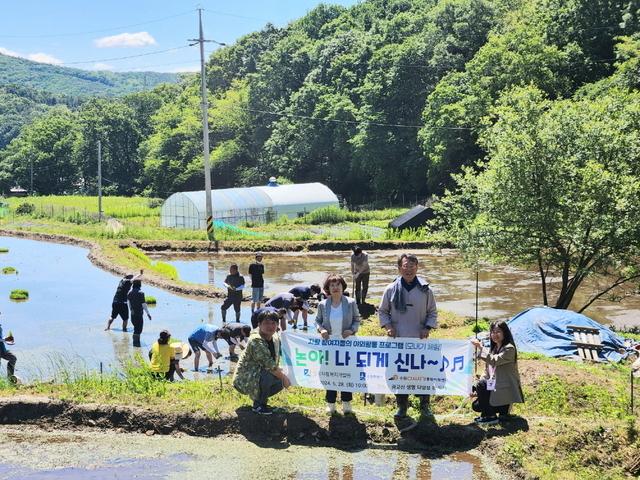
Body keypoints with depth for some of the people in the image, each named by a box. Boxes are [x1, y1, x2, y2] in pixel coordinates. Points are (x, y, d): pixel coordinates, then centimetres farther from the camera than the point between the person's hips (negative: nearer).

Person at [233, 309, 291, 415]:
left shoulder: (276, 339, 2)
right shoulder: (256, 341, -26)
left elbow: (276, 362, 13)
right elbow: (269, 365, -27)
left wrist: (281, 374, -4)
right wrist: (283, 377, -17)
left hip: (258, 375, 9)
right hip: (244, 380, -9)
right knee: (269, 376, -31)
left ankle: (257, 396, 16)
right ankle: (259, 405, -10)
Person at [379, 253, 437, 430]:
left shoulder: (425, 290, 0)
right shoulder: (391, 289, -1)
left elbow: (432, 312, 8)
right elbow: (382, 311, 8)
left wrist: (428, 327, -7)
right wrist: (387, 326, -7)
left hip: (419, 340, 0)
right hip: (398, 341, 0)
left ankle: (424, 404, 29)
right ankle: (402, 409, 16)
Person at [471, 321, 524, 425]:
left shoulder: (509, 349, -14)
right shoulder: (493, 348, 12)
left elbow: (494, 361, -30)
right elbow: (487, 371, 12)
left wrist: (480, 348, -33)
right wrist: (476, 389, -1)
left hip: (507, 388, -9)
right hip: (495, 386, 9)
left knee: (481, 385, -27)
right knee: (476, 406, 3)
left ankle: (490, 417, -16)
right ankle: (503, 409, 17)